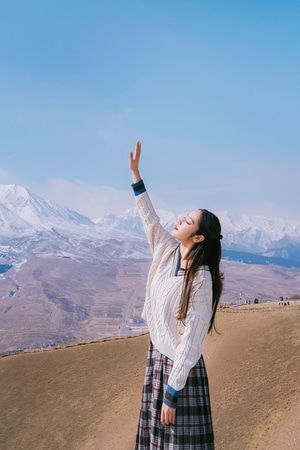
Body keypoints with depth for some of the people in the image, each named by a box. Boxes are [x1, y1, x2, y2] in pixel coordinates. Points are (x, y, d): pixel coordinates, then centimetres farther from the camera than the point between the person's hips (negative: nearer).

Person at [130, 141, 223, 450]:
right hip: (156, 354, 7)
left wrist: (172, 394, -21)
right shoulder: (166, 251, -4)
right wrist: (135, 173, 13)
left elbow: (191, 342, -23)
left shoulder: (201, 280, -23)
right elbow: (150, 218, 12)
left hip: (180, 366, -7)